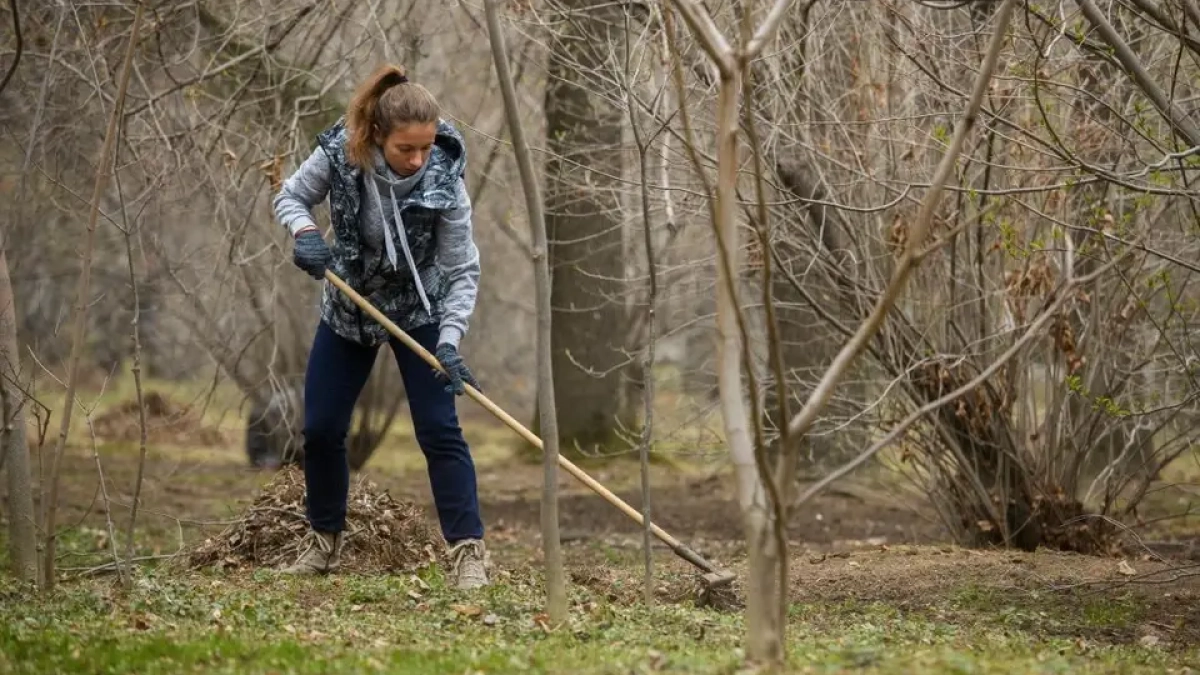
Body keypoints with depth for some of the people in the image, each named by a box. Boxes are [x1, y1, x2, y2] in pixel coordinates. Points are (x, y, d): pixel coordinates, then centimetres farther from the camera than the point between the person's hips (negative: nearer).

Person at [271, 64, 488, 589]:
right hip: (347, 309, 3)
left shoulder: (443, 181, -28)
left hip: (418, 313, -3)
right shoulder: (340, 154, -24)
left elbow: (463, 271, -21)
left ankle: (468, 551, -7)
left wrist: (449, 341, -32)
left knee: (439, 429, -12)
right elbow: (289, 197, -6)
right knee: (320, 428, 6)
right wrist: (304, 231, -28)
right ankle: (325, 543, 26)